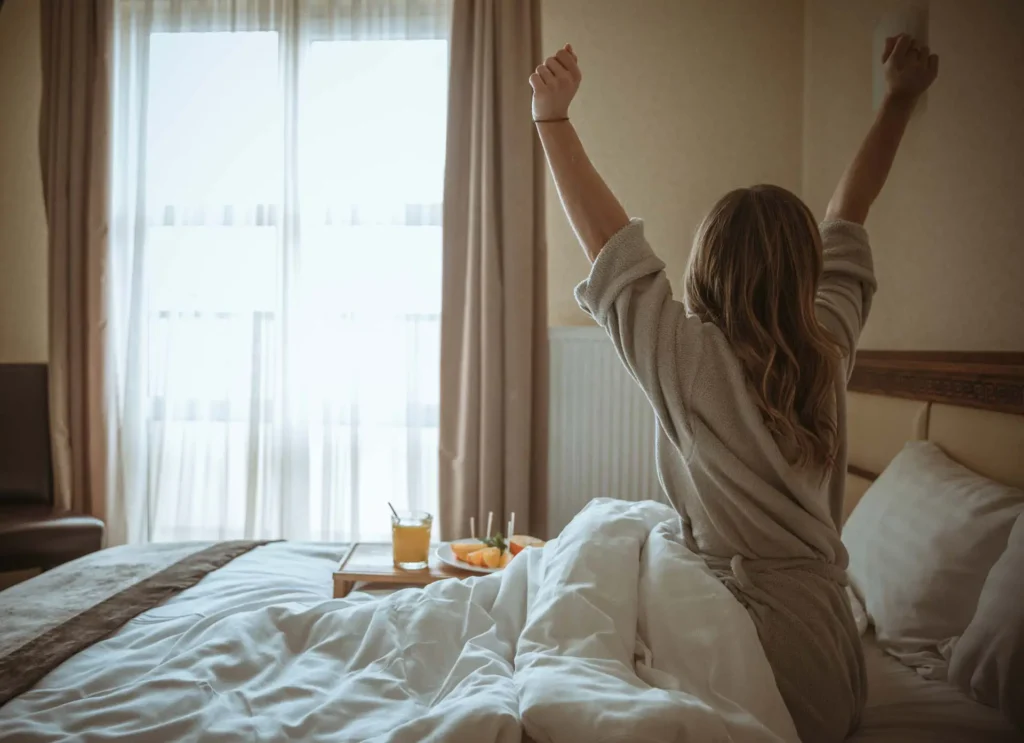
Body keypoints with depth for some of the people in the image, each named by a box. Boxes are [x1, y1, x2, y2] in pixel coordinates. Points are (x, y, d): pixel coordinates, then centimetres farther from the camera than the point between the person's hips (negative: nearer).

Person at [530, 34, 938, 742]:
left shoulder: (694, 359, -21)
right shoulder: (830, 345, -5)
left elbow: (609, 239, -14)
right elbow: (847, 218, 10)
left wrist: (553, 117, -6)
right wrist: (900, 99, 24)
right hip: (832, 636, 6)